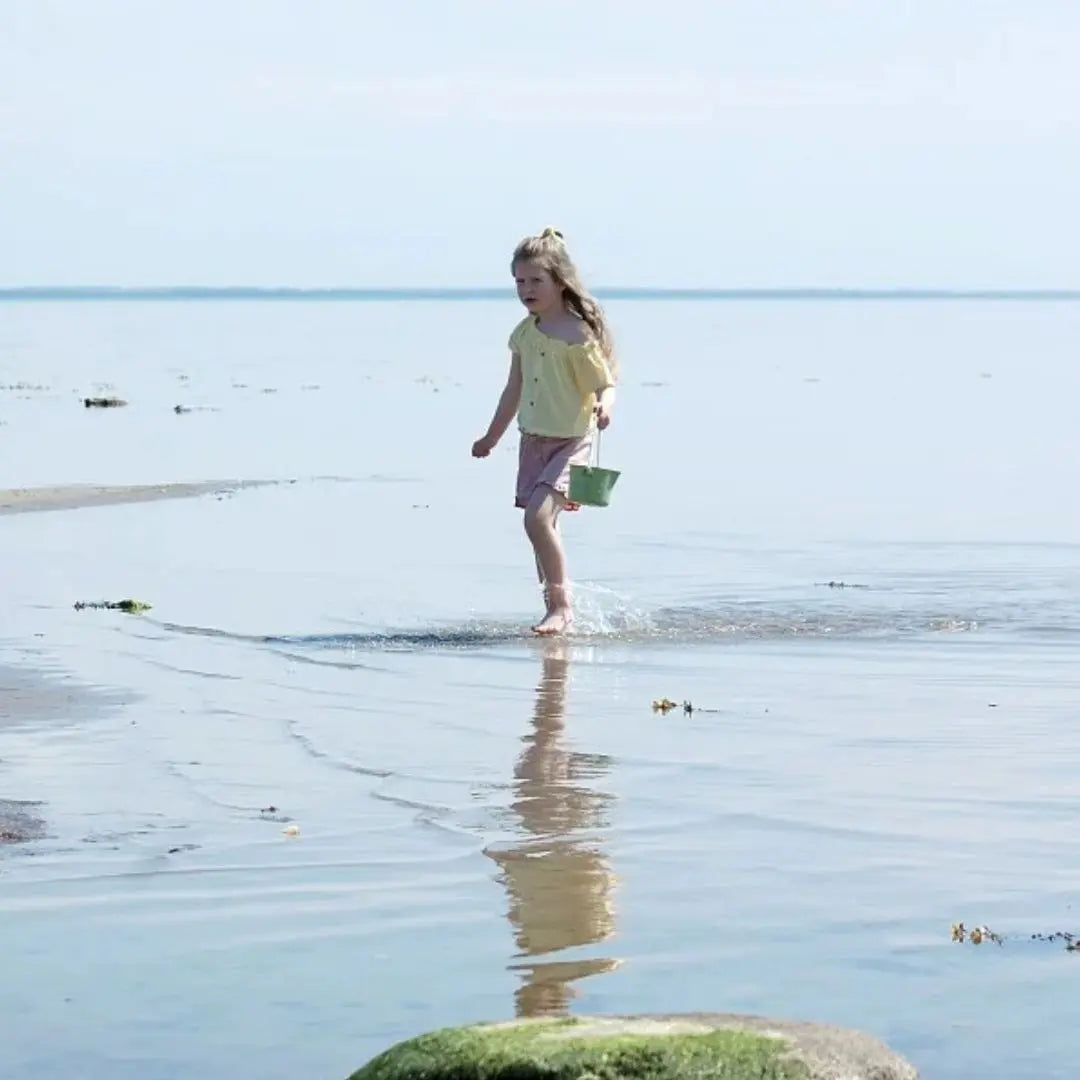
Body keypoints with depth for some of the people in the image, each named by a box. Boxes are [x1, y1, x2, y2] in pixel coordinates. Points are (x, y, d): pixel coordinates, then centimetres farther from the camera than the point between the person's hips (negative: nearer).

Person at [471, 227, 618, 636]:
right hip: (533, 440, 7)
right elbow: (514, 390, 20)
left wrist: (604, 406, -36)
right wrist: (491, 438, 29)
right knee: (543, 526, 10)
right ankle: (557, 606, 21)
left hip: (571, 441, -7)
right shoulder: (524, 333, 8)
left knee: (538, 516, -21)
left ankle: (561, 605, -11)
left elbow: (605, 384, -13)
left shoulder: (579, 334, -13)